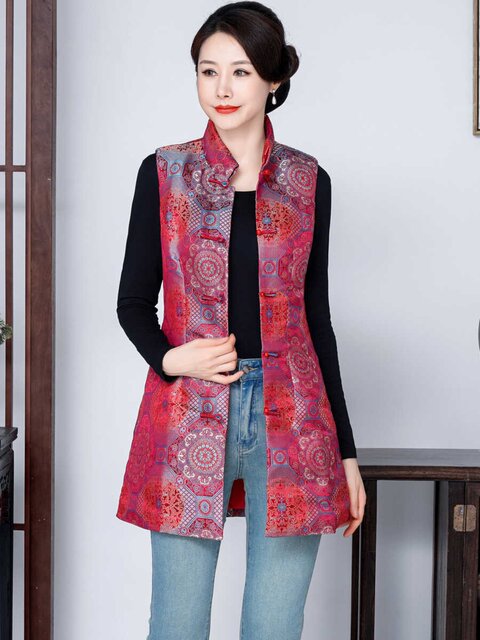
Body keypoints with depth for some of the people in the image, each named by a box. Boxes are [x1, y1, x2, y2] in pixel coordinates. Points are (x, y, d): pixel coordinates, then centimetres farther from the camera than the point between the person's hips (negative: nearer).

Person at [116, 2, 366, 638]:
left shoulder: (309, 181, 6)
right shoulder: (164, 172, 3)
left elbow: (317, 317, 10)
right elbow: (134, 301, 8)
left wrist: (346, 450, 9)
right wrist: (169, 358, -14)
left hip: (289, 418, 1)